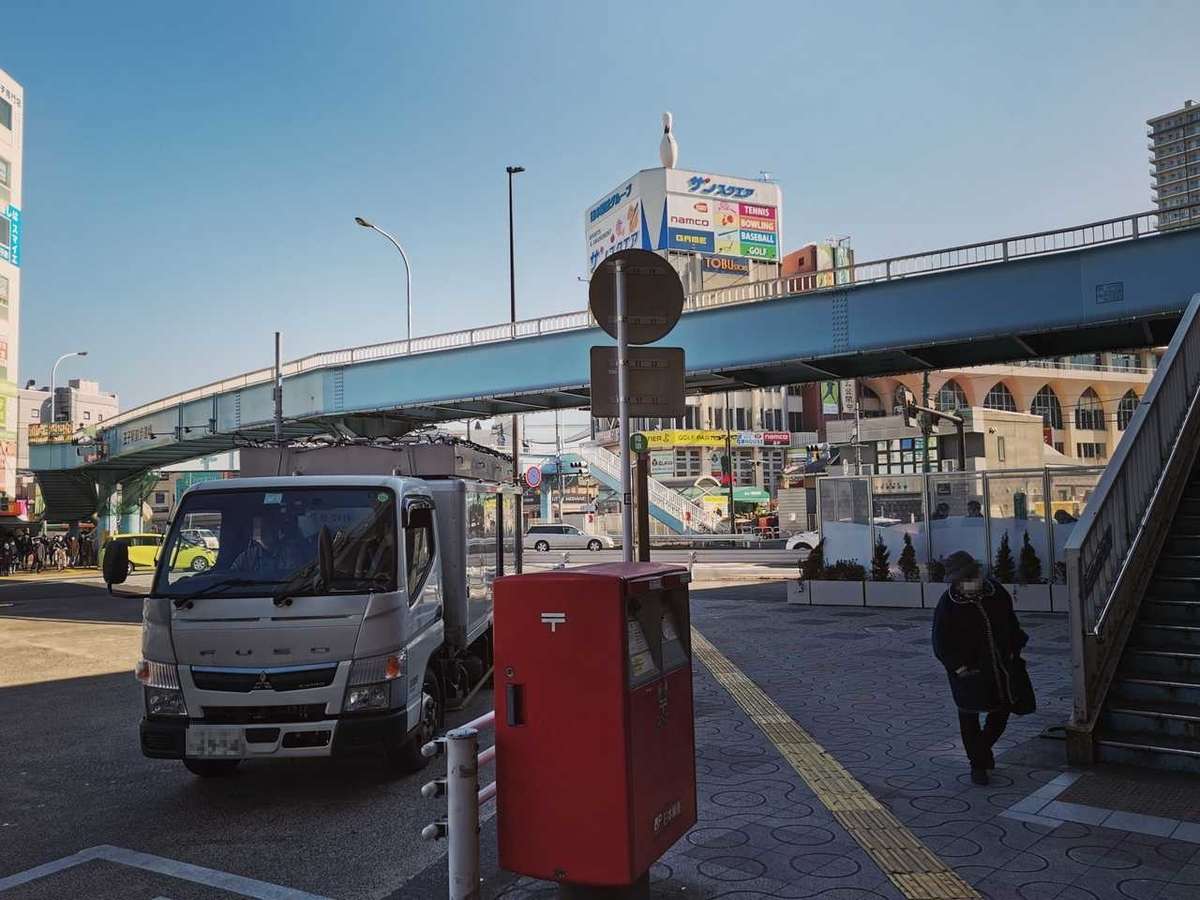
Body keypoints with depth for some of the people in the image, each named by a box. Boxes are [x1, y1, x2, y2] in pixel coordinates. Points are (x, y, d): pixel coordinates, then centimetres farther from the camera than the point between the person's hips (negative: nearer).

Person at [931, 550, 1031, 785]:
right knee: (969, 718, 8)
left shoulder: (995, 592, -5)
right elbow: (941, 644, -11)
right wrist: (960, 668, -17)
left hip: (1000, 667, 4)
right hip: (968, 670, -4)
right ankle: (977, 764, 26)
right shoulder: (947, 606, -18)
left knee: (1002, 711, 16)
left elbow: (1011, 622, 11)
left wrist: (1012, 651, 7)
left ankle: (984, 746, 41)